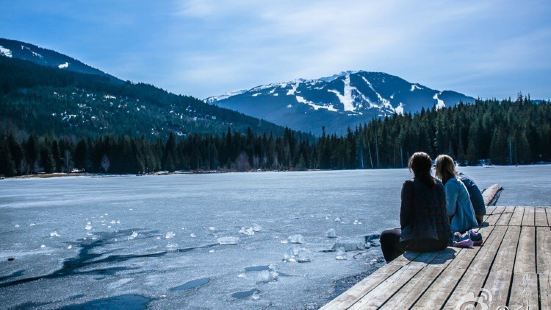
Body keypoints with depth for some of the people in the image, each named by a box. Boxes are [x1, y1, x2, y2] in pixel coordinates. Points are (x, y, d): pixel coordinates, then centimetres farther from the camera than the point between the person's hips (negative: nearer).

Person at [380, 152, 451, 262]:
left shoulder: (409, 185, -9)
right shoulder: (439, 185, 7)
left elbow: (405, 213, -7)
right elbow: (444, 213, 12)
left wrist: (404, 228, 13)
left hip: (418, 242, -6)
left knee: (386, 236, 21)